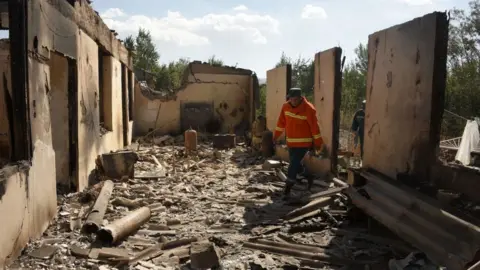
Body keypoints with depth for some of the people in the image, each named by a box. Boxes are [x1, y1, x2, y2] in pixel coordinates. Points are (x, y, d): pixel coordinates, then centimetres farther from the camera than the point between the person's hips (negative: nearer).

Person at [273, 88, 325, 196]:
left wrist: (318, 143, -9)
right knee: (295, 164, 16)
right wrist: (276, 136, 12)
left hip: (303, 143, -6)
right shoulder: (285, 106, -1)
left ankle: (287, 190, -5)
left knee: (294, 164, -10)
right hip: (291, 142, 6)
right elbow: (281, 122, 10)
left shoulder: (308, 109, -17)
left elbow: (314, 127, -13)